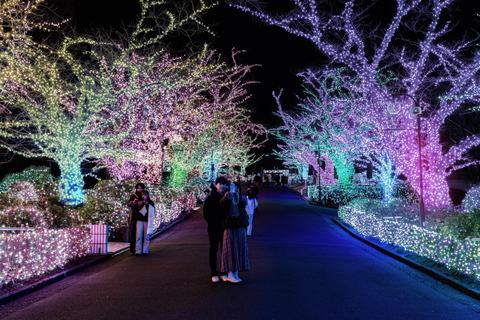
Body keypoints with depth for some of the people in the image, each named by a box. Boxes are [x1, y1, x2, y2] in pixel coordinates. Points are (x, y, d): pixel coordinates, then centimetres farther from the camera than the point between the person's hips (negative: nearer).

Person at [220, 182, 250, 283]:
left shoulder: (242, 198, 6)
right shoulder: (225, 200, -1)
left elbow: (244, 202, -16)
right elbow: (222, 204, -23)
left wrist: (238, 196, -36)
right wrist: (226, 197, -43)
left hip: (241, 229, 4)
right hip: (230, 229, -4)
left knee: (239, 251, 7)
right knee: (230, 251, -4)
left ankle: (235, 274, 17)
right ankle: (230, 274, 2)